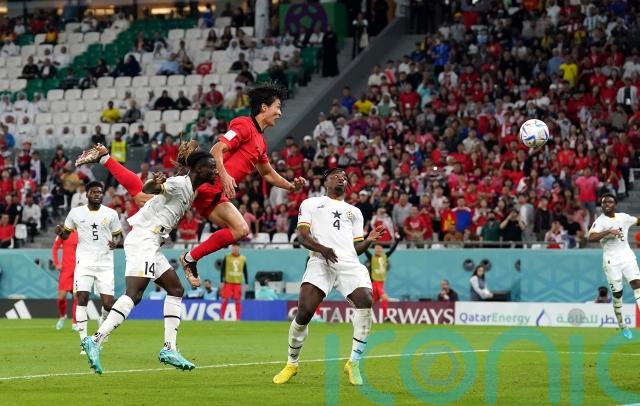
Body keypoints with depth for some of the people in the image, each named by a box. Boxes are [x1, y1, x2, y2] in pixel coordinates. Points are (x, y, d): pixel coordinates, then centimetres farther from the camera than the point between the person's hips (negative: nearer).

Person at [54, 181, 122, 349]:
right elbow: (66, 234, 15)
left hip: (105, 263, 0)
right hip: (84, 262, 0)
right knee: (82, 297, -15)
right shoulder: (76, 213, 5)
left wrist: (115, 242, -9)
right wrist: (60, 232, -8)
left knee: (108, 303, -7)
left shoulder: (111, 214, 5)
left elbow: (117, 235, 14)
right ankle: (84, 340, -10)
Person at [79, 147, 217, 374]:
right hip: (143, 239, -11)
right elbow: (146, 189, -18)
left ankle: (169, 349, 9)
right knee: (133, 295, -20)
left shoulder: (191, 191, 18)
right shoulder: (180, 184, -9)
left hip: (151, 244, 11)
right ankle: (96, 341, -27)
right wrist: (156, 183, -34)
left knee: (176, 290, 11)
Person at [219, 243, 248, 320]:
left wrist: (246, 283, 8)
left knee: (238, 301, 1)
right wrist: (221, 282, -5)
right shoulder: (227, 258, 1)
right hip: (228, 283, -2)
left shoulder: (243, 259, 8)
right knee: (225, 300, -5)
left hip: (238, 283, 2)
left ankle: (238, 319, 6)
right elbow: (222, 270, 2)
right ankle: (222, 318, 0)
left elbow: (245, 272, 12)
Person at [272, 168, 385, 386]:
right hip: (321, 261, -3)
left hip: (349, 263, 3)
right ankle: (292, 364, 5)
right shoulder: (311, 204, 20)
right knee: (304, 311, -19)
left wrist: (369, 241, 4)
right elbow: (302, 236, 6)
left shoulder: (354, 211, 31)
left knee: (365, 301, -25)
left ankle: (354, 363, -16)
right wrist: (321, 249, -13)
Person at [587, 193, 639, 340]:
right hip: (611, 260, -3)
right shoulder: (600, 221, -6)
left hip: (627, 256, 3)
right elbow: (591, 238, -22)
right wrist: (608, 232, -30)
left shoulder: (623, 217, 10)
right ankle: (622, 326, 12)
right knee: (617, 293, 0)